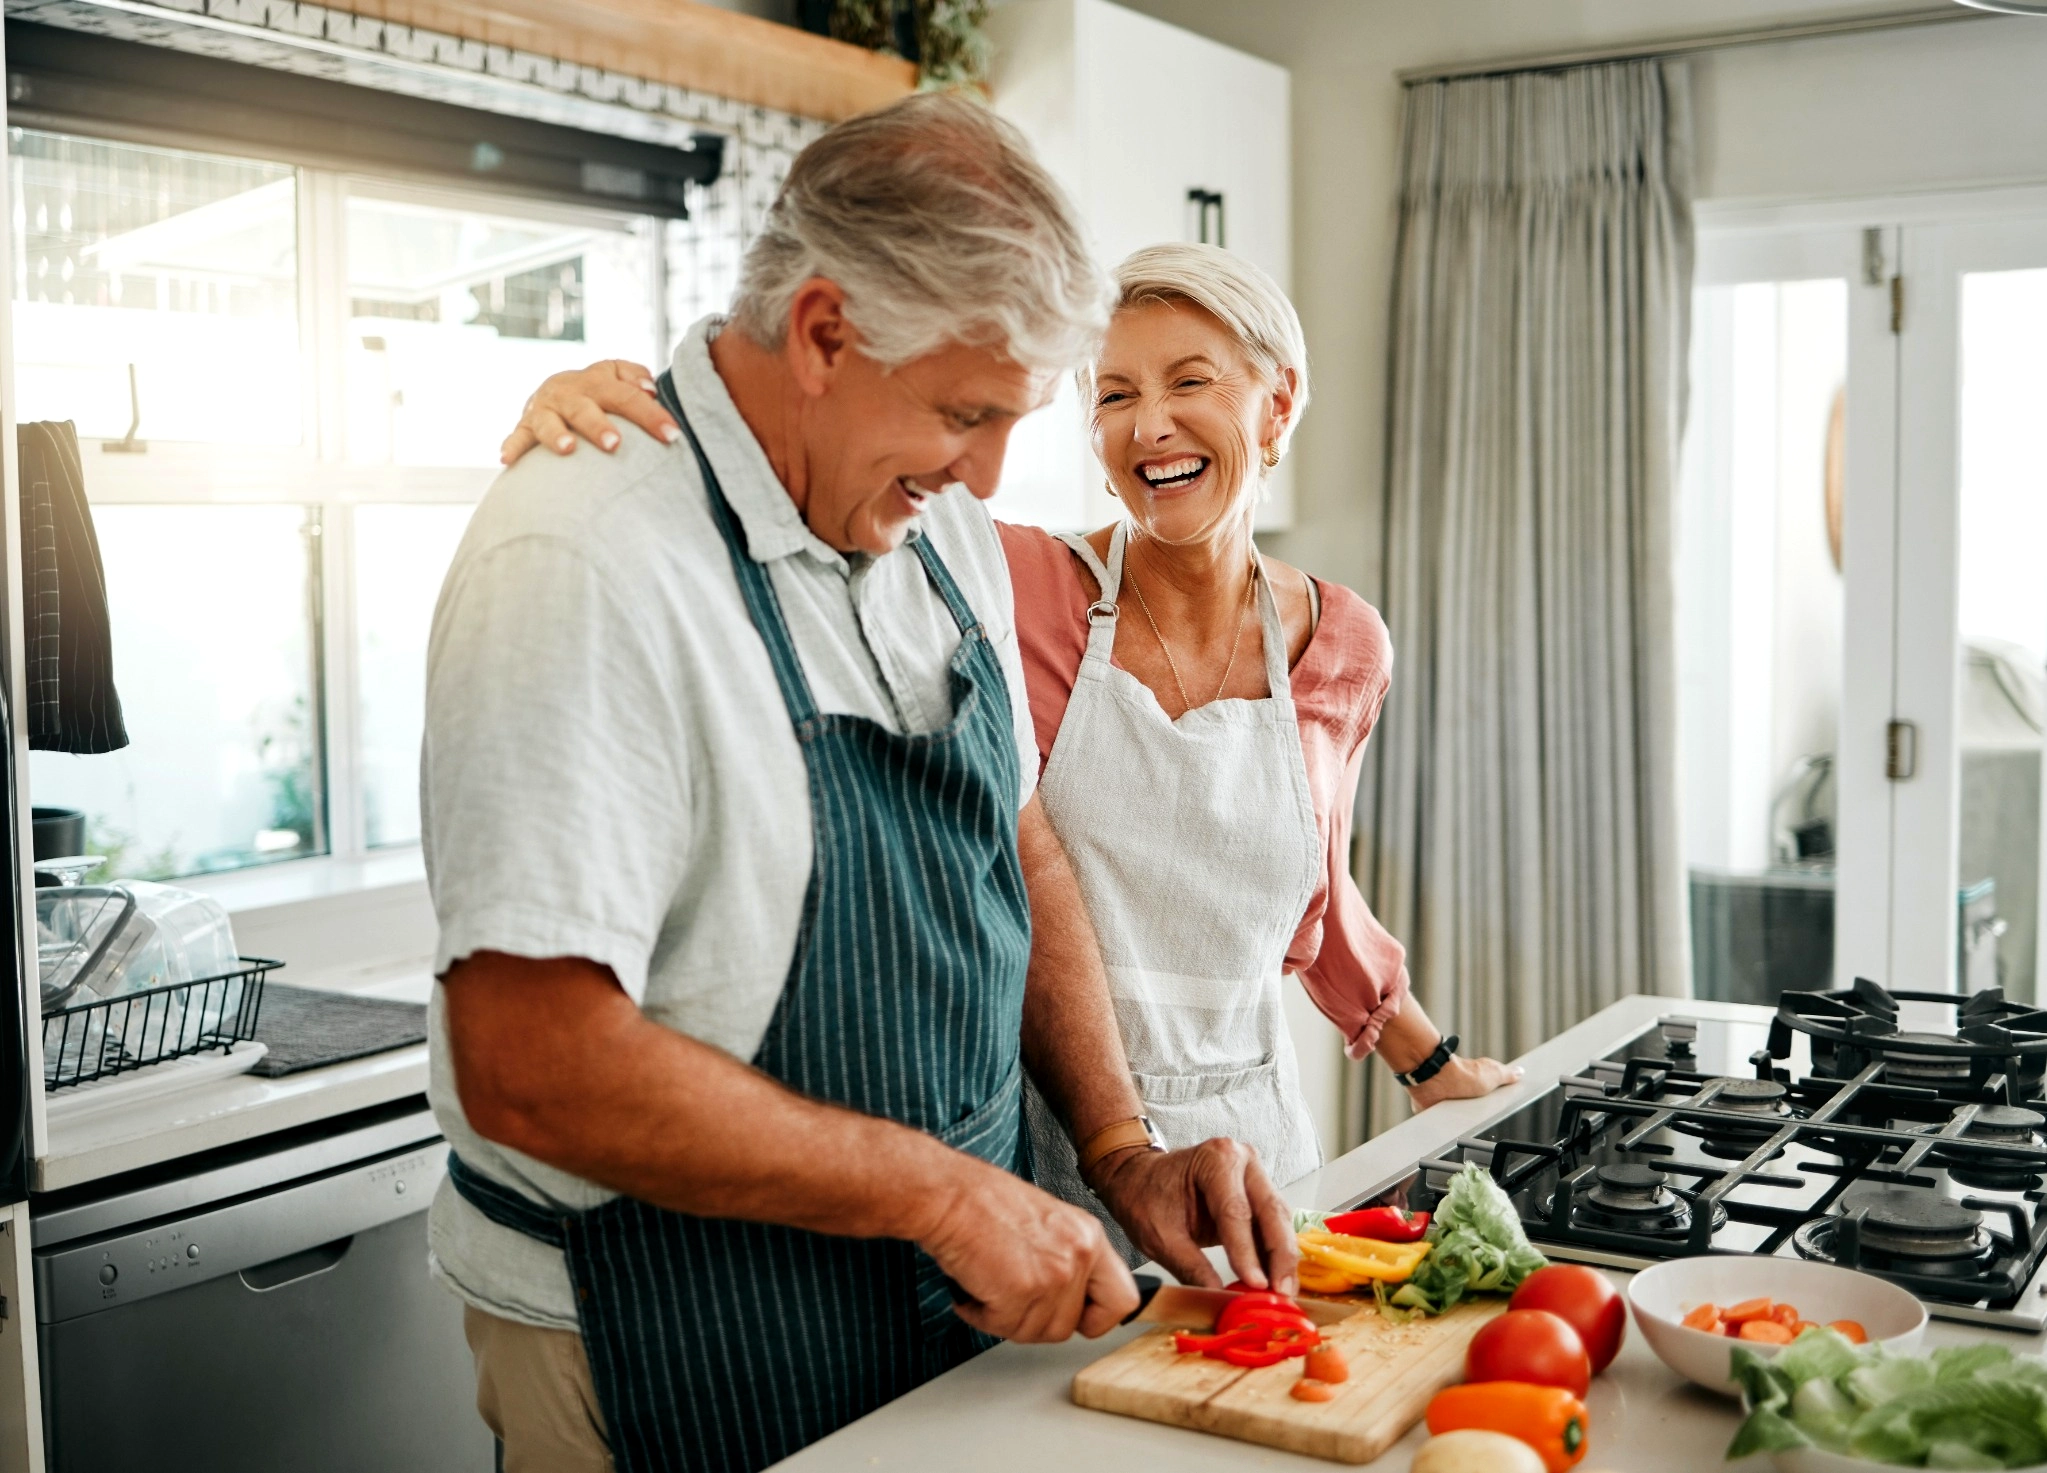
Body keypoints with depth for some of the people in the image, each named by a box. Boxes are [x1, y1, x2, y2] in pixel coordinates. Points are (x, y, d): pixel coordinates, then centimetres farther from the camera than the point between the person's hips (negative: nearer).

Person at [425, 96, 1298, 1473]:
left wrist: (1120, 1145, -1)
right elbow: (530, 1067, -29)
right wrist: (943, 1191, -22)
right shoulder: (585, 564, -25)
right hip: (681, 1354, -7)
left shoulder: (939, 518, 1)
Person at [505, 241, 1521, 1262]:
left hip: (1251, 1139, 4)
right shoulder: (1015, 586, -12)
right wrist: (617, 403, -42)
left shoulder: (1343, 649, 0)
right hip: (1040, 1154, -3)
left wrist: (1432, 1066, 24)